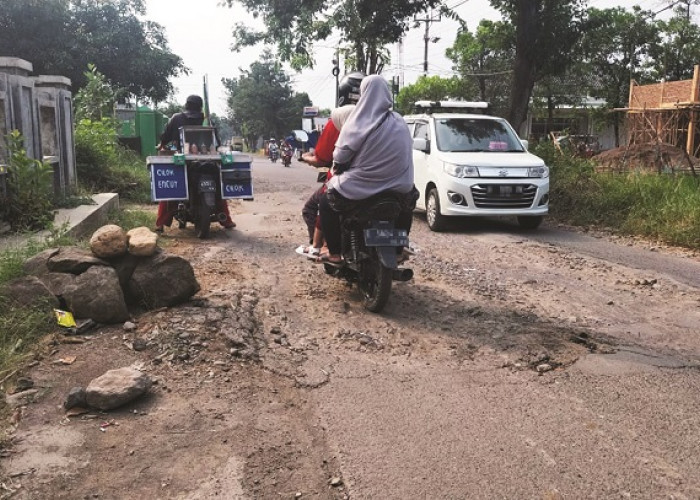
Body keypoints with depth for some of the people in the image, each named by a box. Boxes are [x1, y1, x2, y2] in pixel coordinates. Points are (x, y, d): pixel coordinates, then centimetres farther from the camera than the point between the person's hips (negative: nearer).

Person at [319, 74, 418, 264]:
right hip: (398, 189, 4)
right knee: (409, 199, 36)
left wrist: (337, 168, 14)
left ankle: (335, 253, 13)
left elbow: (340, 155, -7)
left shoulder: (359, 123, -10)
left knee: (326, 202, 17)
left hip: (361, 188, -4)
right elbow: (407, 154, 10)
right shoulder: (399, 122, 3)